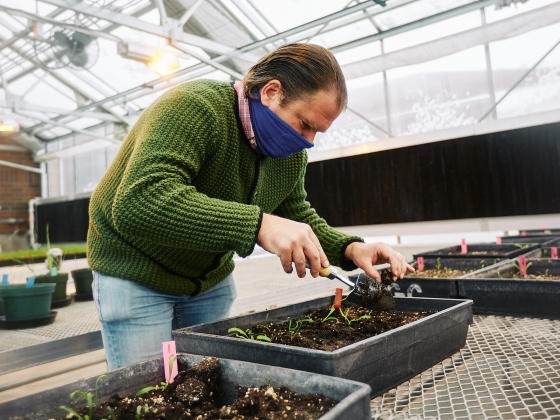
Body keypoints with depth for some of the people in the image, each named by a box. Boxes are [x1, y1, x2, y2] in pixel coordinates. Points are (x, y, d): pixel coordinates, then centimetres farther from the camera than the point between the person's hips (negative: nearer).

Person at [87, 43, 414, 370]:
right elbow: (138, 203, -39)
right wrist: (258, 223, -46)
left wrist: (349, 249, -12)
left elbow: (297, 214, 7)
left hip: (211, 279, 6)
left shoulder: (292, 154, -4)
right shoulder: (193, 109, -27)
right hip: (136, 277, -6)